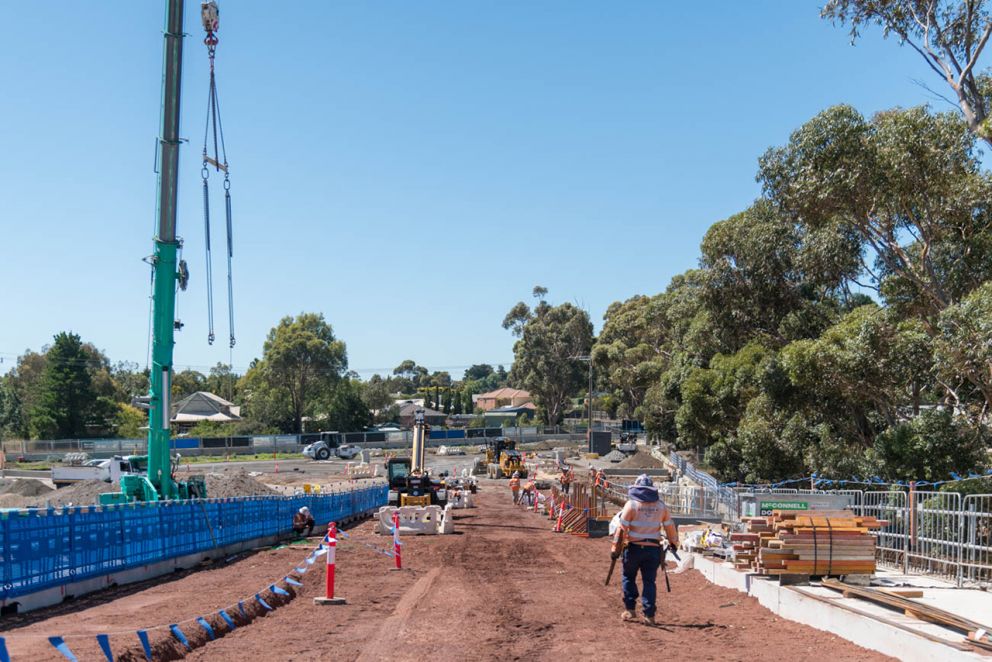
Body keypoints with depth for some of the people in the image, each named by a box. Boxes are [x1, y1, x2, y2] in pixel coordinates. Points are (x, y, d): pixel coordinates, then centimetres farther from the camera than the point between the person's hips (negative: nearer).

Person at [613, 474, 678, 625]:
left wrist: (616, 548, -5)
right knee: (649, 581, 8)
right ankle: (649, 615, 4)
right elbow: (670, 526, 11)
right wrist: (673, 543, 28)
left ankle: (629, 609, 11)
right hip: (653, 549, 2)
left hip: (634, 547, -2)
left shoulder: (631, 504, -7)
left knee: (628, 577, 16)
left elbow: (622, 528, -10)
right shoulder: (661, 505, 3)